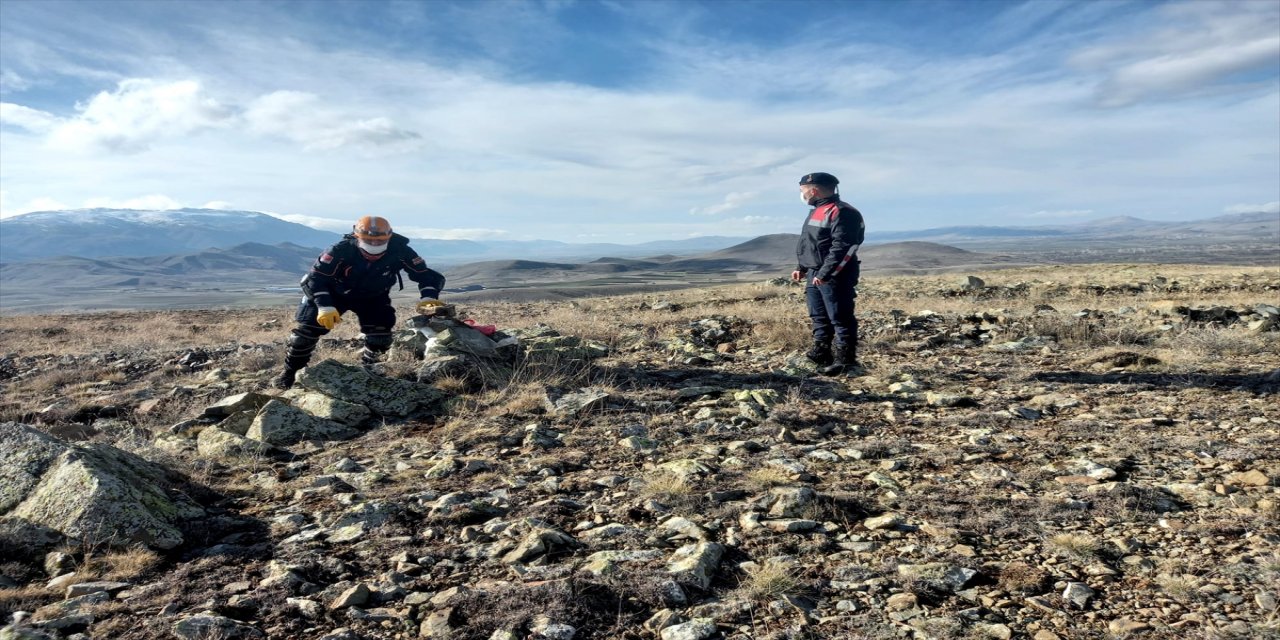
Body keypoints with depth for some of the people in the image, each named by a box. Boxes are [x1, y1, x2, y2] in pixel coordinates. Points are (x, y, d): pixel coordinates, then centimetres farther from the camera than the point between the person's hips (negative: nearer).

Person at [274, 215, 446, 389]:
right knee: (308, 328, -10)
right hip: (335, 293, -2)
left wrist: (429, 297, -44)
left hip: (373, 297, 2)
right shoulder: (341, 251, -35)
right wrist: (325, 307, -48)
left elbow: (426, 274, -24)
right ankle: (290, 371, 13)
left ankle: (369, 367, 17)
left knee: (381, 333, -15)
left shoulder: (400, 252, -29)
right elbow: (315, 278, -35)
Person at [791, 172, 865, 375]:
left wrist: (825, 273, -26)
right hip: (814, 275, 10)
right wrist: (801, 268, 20)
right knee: (819, 317, 16)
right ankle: (821, 354, 27)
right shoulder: (816, 212, 18)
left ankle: (845, 359, 1)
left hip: (834, 277, -10)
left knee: (840, 319, -4)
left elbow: (841, 247, -23)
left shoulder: (840, 212, -15)